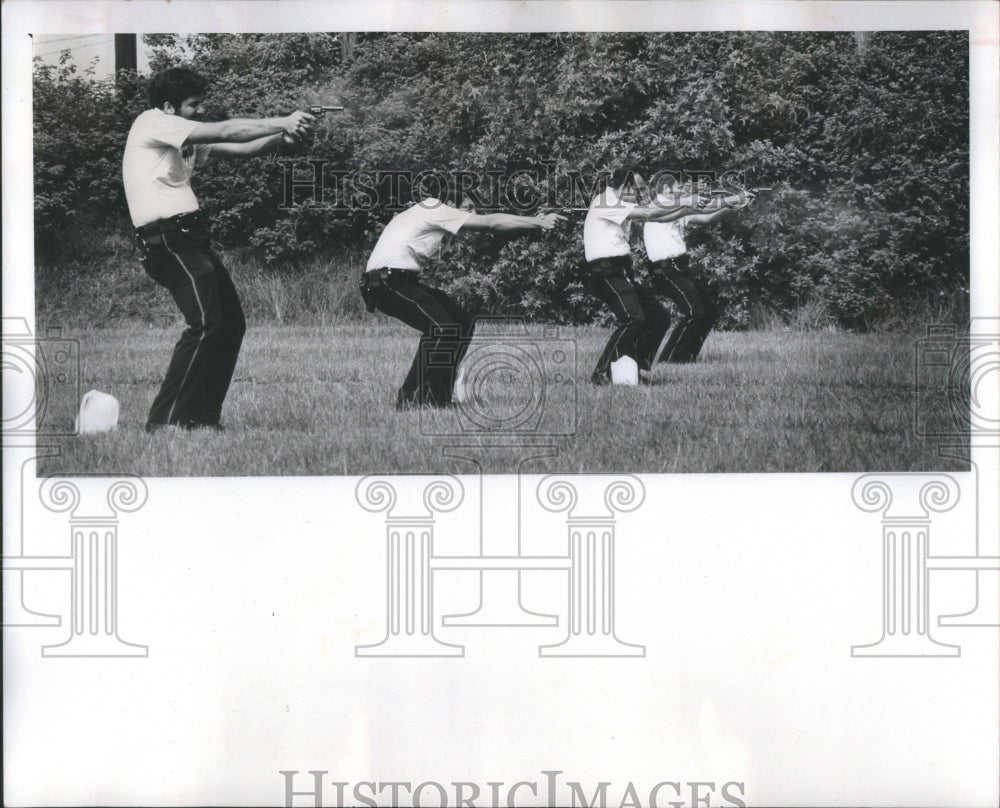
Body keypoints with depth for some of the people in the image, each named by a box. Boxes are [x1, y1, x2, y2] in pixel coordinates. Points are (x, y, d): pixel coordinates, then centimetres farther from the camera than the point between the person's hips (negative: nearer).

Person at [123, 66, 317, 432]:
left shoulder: (186, 140, 22)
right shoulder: (152, 123, -6)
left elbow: (239, 150, 13)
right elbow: (225, 132, -12)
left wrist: (283, 136, -4)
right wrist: (282, 123, -9)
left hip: (189, 237, 10)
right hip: (167, 237, -10)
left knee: (231, 323, 9)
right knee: (205, 324, -19)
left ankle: (202, 417, 12)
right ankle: (164, 420, -16)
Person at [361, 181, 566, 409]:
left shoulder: (438, 217, 18)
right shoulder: (436, 210, -11)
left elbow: (486, 223, 13)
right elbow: (490, 223, -12)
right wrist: (539, 223, -10)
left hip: (404, 281, 11)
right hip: (388, 281, -11)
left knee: (463, 323, 10)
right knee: (441, 330, -23)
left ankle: (436, 397, 12)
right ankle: (410, 399, -14)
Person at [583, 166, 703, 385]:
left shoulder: (622, 206, 20)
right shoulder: (604, 203, -11)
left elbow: (658, 217, 17)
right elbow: (648, 213, -16)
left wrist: (687, 210, 6)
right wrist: (685, 206, -9)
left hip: (622, 273, 10)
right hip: (606, 272, -10)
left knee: (659, 317, 8)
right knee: (633, 319, -26)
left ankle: (638, 370, 12)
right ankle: (601, 373, -23)